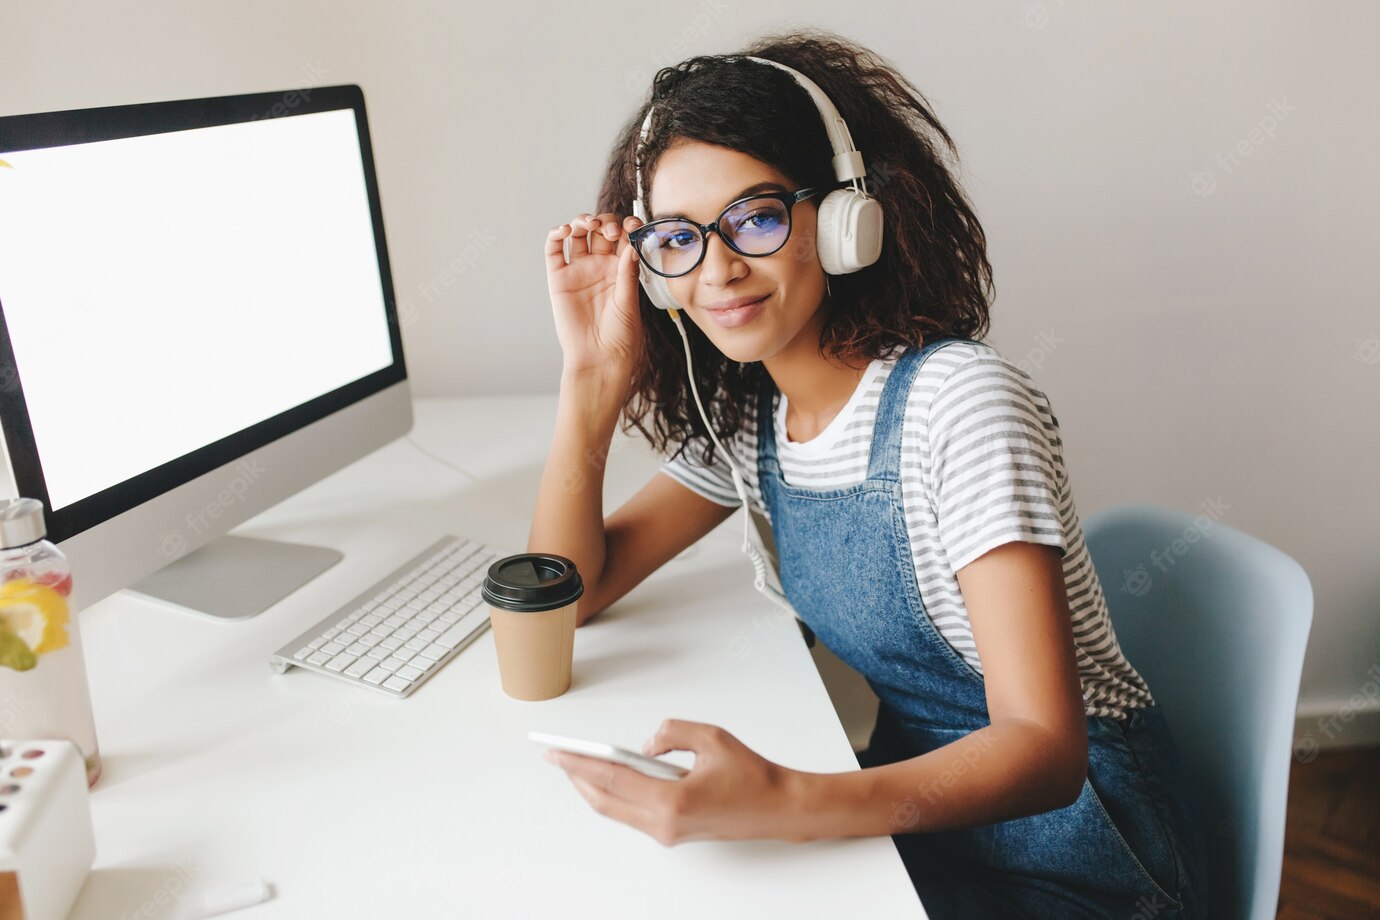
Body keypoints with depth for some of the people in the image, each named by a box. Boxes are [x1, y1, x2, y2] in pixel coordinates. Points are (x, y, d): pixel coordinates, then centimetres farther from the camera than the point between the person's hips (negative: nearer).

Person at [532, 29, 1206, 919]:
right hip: (917, 801, 6)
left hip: (1067, 838, -5)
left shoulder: (959, 404, -23)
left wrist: (778, 803, -41)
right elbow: (571, 589, -1)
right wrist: (594, 373, -11)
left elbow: (1044, 748, -26)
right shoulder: (745, 421, -1)